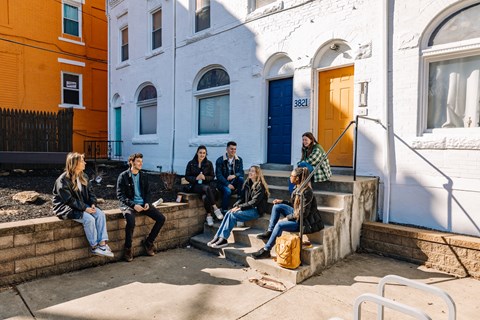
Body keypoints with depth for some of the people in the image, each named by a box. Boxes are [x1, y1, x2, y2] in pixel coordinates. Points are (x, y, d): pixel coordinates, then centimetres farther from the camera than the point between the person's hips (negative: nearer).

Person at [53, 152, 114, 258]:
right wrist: (85, 208, -23)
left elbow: (90, 191, 10)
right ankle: (94, 247, -12)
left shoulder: (83, 176, 6)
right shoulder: (63, 180, -17)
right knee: (89, 219, -28)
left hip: (83, 205, 7)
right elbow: (69, 200, -21)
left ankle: (102, 244, -20)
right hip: (67, 208, -7)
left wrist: (93, 203, -8)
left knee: (100, 214, -18)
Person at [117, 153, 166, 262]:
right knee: (131, 222, -36)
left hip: (143, 203, 5)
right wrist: (133, 205, -20)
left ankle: (148, 242, 8)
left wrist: (147, 203, -5)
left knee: (161, 218, -11)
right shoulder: (123, 176, -5)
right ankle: (128, 249, -11)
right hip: (128, 204, -5)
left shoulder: (144, 176, 10)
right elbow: (120, 195, -9)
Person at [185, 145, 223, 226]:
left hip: (206, 185, 2)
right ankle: (215, 209, -34)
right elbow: (187, 177, 3)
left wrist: (205, 177, -15)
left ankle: (209, 215, -22)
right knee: (207, 188, -36)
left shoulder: (209, 163, 7)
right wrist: (196, 178, -16)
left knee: (205, 196, -34)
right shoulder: (191, 163, 4)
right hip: (195, 186, -2)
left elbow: (212, 176, 6)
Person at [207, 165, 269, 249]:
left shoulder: (260, 186, -10)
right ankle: (218, 237, -21)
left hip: (256, 210, -7)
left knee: (233, 215, -25)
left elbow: (254, 202, -18)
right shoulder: (247, 183, 13)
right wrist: (236, 205, -7)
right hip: (248, 208, 7)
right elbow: (242, 198, 11)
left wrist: (240, 207, -20)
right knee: (229, 213, -19)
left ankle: (223, 239, -21)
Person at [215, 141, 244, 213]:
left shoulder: (239, 160, 3)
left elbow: (241, 172, -3)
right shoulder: (220, 160, -6)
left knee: (241, 178, -28)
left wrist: (234, 176, -28)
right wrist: (228, 184, -24)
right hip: (223, 183, -3)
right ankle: (224, 211, -20)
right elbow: (218, 175, -12)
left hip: (234, 182, 3)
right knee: (228, 191, -34)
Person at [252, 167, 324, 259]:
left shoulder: (306, 192, -23)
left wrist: (288, 217, -16)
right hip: (297, 215, 9)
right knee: (277, 206, -1)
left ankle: (266, 250, -15)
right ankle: (269, 232, 4)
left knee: (280, 225, -25)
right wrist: (282, 202, 4)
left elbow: (304, 213, -24)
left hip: (306, 221, -9)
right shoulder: (297, 188, 4)